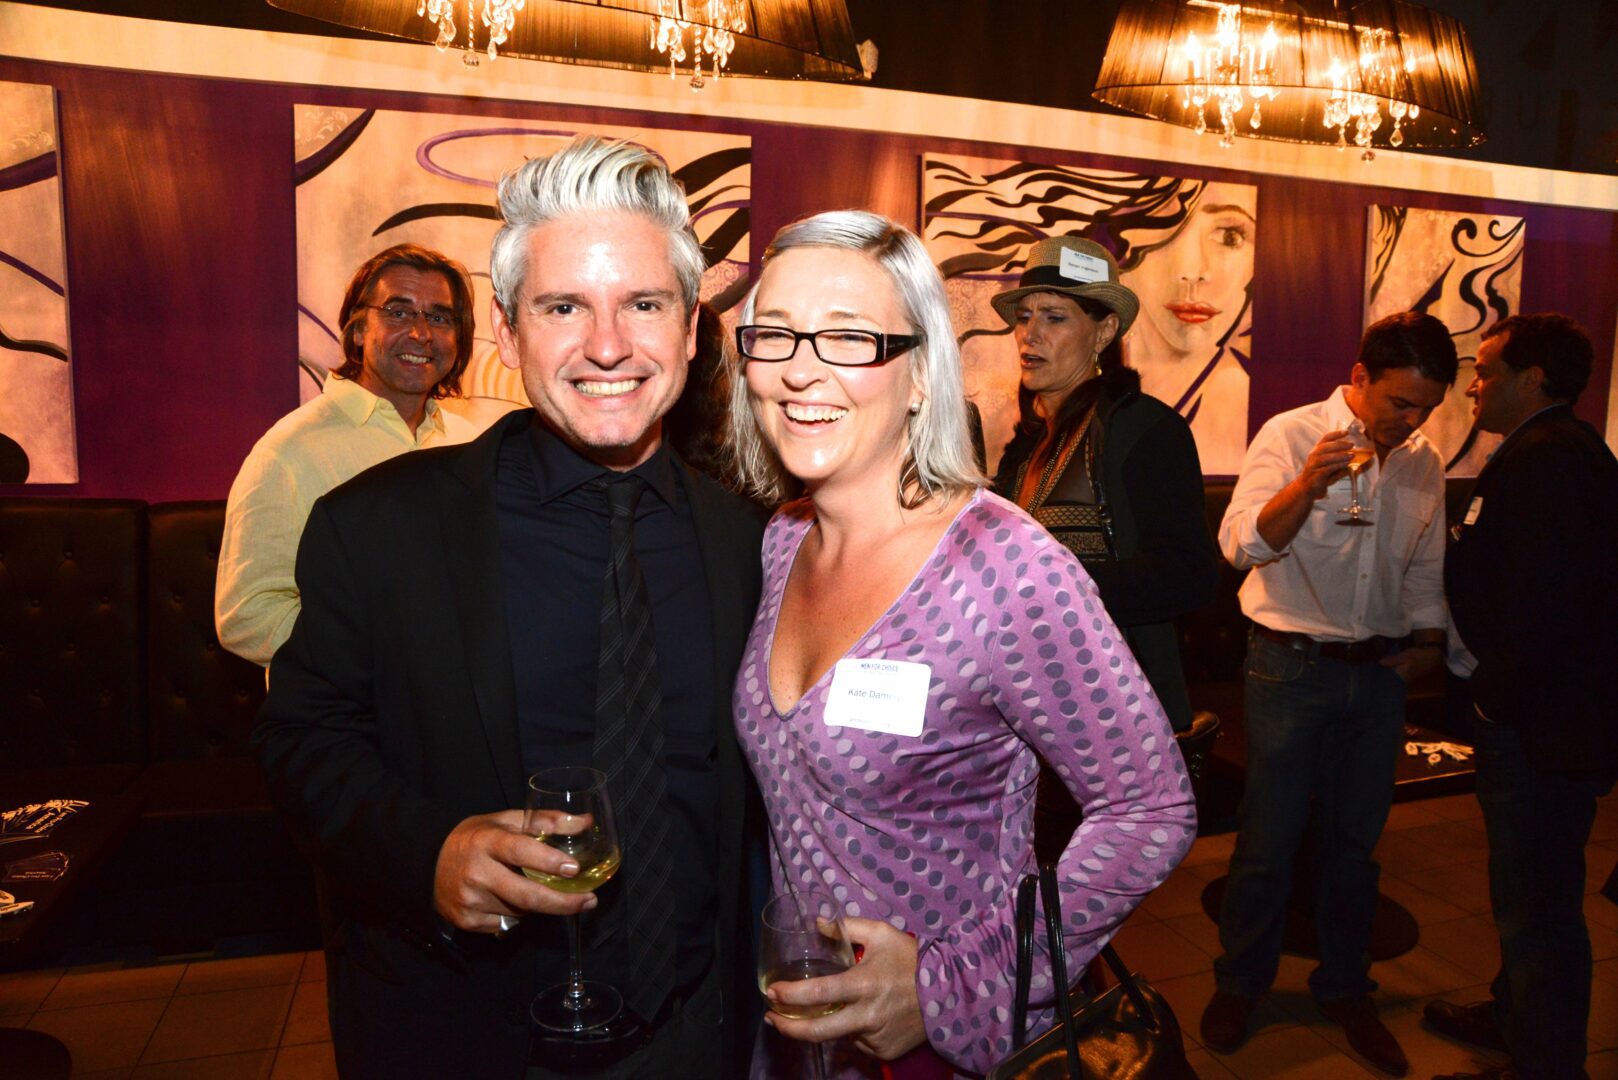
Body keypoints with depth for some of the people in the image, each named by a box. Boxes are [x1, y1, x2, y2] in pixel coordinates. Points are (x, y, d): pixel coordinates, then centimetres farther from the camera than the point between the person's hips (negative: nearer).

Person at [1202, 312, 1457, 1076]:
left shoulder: (1424, 464, 8)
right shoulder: (1290, 437, -9)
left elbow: (1425, 570, 19)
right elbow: (1241, 544, -20)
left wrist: (1428, 638, 6)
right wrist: (1307, 484, -33)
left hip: (1379, 671, 5)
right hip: (1292, 664, -5)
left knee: (1355, 841, 15)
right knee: (1269, 839, 5)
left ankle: (1344, 990, 33)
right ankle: (1239, 984, 25)